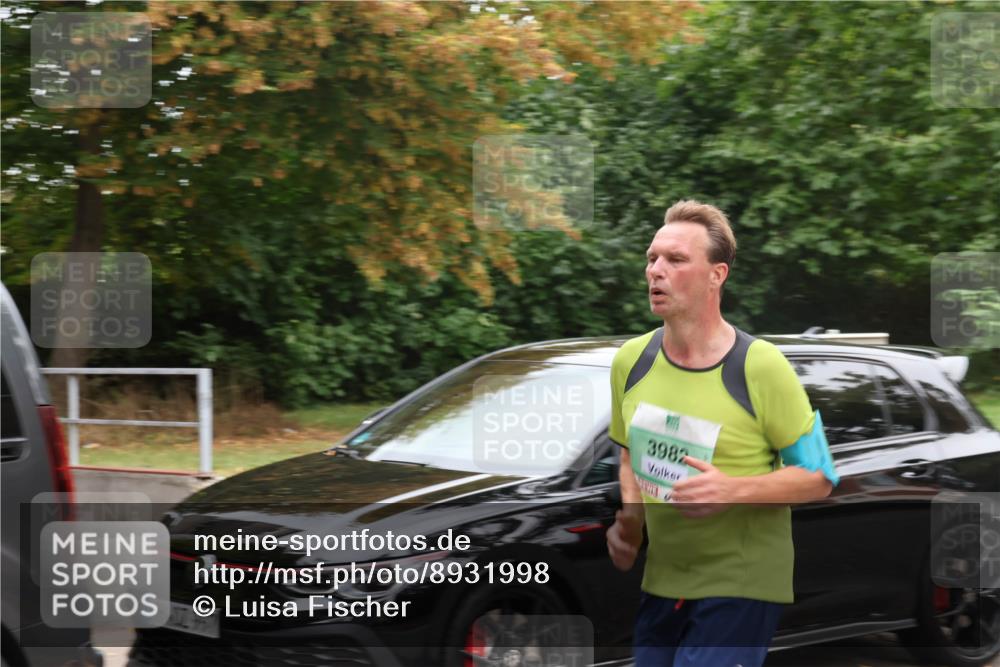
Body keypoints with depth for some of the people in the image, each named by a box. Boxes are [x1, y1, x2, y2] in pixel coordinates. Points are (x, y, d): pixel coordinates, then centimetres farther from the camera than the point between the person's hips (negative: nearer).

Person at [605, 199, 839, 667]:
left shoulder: (759, 365, -14)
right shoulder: (631, 361, 3)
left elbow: (819, 476, -8)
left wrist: (734, 490, -23)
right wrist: (630, 520, 1)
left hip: (741, 585, -6)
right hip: (658, 582, 6)